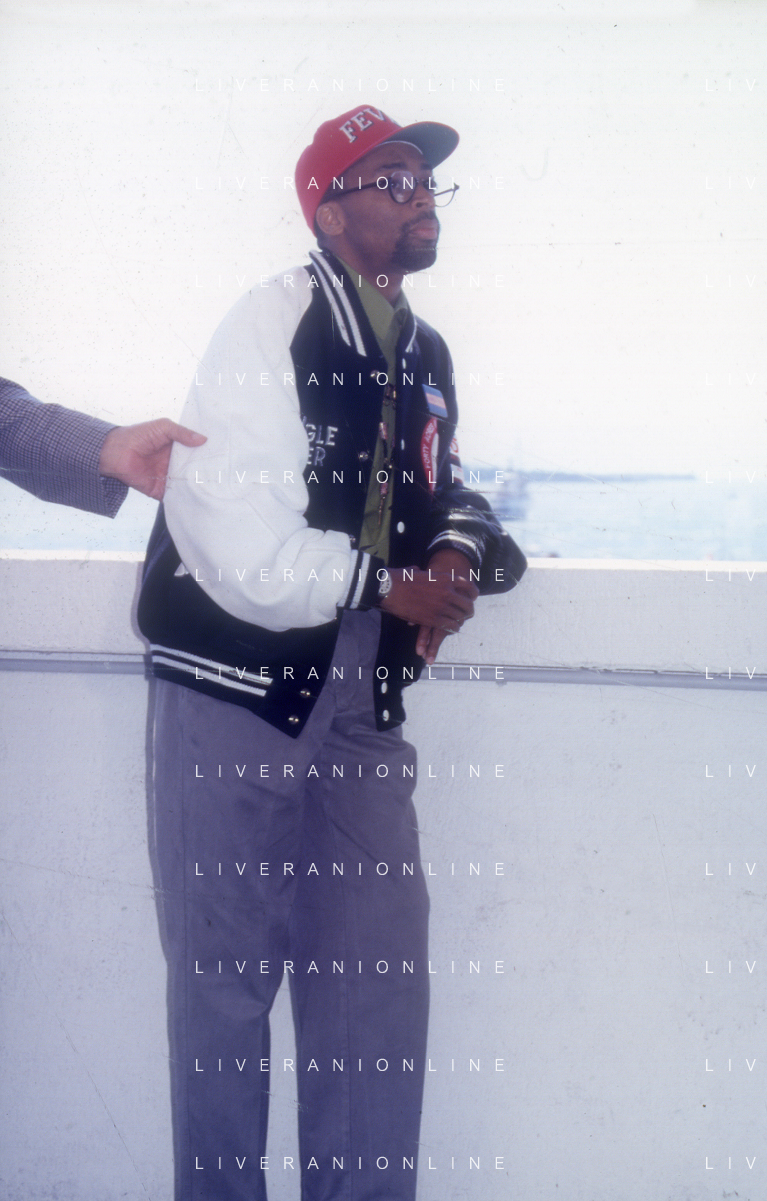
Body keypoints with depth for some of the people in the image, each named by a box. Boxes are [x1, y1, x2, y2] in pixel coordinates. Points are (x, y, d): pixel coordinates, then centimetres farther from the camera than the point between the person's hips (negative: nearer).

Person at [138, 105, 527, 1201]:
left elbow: (443, 491, 23)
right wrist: (394, 585, -11)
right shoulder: (269, 329, -13)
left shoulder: (426, 355, 11)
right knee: (226, 980, 4)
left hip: (364, 707, 7)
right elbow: (244, 551, -21)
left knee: (381, 979, 8)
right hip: (236, 697, -6)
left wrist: (459, 553, -1)